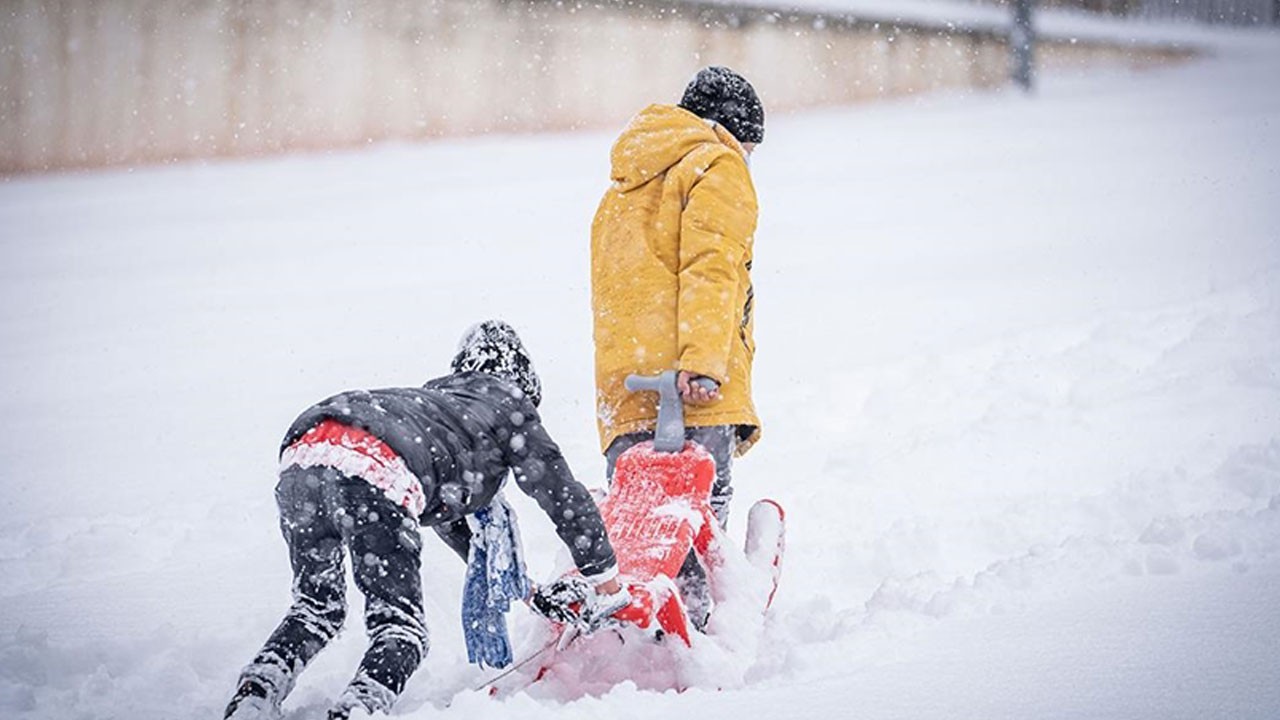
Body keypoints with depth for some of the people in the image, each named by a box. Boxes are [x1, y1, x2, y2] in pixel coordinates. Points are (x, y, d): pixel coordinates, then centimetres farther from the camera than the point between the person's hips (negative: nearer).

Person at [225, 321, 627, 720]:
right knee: (400, 629, 2)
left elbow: (449, 518, 54)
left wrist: (527, 591, 60)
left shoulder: (435, 398, 45)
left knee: (316, 609, 24)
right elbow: (563, 494, 28)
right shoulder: (508, 403, 28)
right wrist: (605, 580, 39)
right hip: (375, 475, -7)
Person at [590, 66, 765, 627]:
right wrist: (703, 360, -21)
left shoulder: (622, 190, 33)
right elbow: (710, 265, -9)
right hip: (692, 394, -7)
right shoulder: (717, 166, 7)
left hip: (622, 389, 7)